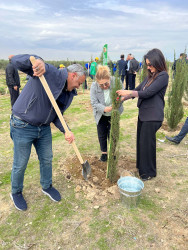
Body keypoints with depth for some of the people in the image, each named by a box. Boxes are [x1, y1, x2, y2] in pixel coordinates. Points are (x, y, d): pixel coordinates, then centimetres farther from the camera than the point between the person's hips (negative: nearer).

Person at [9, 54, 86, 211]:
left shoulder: (69, 93, 4)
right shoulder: (48, 72, -18)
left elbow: (57, 115, 6)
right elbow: (16, 61, -24)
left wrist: (66, 131, -11)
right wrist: (35, 60, -45)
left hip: (44, 128, 7)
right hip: (23, 126, -7)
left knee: (47, 159, 19)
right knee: (20, 164, 9)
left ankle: (47, 187, 45)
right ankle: (16, 193, 37)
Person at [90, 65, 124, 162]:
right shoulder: (94, 86, -21)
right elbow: (94, 103, -21)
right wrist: (104, 109, -39)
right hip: (101, 115, 1)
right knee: (102, 135, 11)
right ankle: (104, 152, 34)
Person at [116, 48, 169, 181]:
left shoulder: (163, 76, -13)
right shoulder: (151, 76, 14)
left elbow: (148, 93, -20)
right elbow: (138, 89, 17)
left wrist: (128, 92, -15)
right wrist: (123, 99, 7)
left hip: (153, 116, -8)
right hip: (143, 113, 8)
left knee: (147, 143, 0)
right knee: (141, 141, 16)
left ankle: (149, 172, 19)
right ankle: (141, 167, 34)